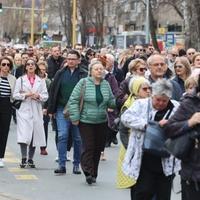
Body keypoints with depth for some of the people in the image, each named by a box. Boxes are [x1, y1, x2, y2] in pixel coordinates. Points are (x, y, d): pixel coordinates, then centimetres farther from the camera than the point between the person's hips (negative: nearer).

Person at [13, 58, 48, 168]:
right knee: (24, 135, -13)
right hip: (24, 110, -2)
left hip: (36, 111, 2)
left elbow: (45, 96, 7)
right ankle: (23, 159, -11)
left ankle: (30, 159, 11)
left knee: (35, 135, 2)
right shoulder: (20, 80, 7)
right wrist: (26, 95, -12)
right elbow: (15, 95, 2)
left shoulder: (41, 81, 11)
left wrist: (38, 96, -12)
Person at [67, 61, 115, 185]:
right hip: (86, 122, -4)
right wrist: (75, 118, -10)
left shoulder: (106, 84, 6)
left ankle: (93, 174, 16)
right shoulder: (83, 83, -7)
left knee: (98, 148, 6)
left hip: (102, 122, 4)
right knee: (88, 147, -10)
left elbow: (111, 101, 13)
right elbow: (73, 100, -6)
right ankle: (88, 173, -9)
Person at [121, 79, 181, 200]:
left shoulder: (176, 108, 4)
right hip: (144, 161, -2)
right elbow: (126, 117, -10)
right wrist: (146, 124, -21)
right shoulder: (141, 104, 1)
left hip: (167, 162, 2)